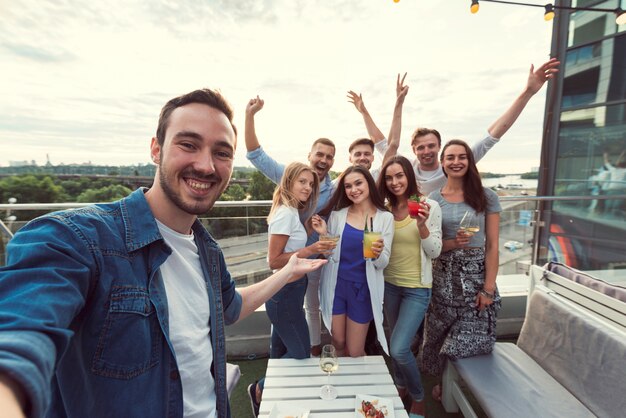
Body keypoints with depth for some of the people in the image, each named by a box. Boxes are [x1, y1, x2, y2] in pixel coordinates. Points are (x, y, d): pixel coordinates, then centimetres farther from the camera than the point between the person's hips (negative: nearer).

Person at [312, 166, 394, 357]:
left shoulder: (385, 218, -6)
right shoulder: (336, 214, -2)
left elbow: (383, 263, -7)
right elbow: (330, 254, 3)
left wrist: (377, 254, -29)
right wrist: (324, 234, -13)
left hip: (363, 288, -1)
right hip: (336, 285, 2)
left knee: (355, 352, 10)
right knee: (338, 345, 17)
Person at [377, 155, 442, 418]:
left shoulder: (430, 206, -12)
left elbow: (435, 252, -12)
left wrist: (422, 225, -26)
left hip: (417, 288, -4)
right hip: (390, 285, 4)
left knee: (399, 348, -8)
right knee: (395, 344, 18)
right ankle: (401, 389, 45)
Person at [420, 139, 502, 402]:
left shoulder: (486, 197, -1)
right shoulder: (433, 199, 2)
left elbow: (492, 246, -4)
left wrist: (488, 288, -9)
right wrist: (453, 243, -17)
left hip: (477, 275, -1)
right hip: (443, 276, 2)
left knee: (470, 340, 5)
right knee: (440, 337, 10)